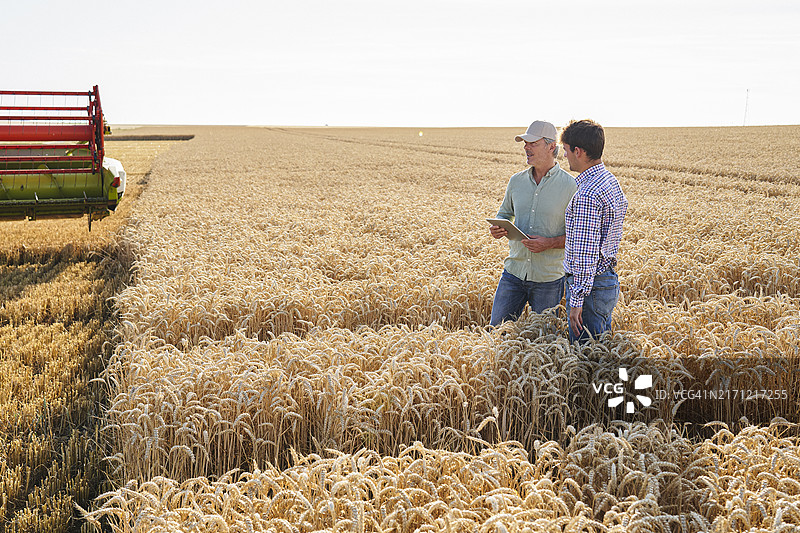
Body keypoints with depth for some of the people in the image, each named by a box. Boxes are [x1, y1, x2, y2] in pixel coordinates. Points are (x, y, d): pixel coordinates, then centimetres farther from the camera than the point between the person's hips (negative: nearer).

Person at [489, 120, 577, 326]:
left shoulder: (570, 186, -8)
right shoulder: (516, 181, 6)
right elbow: (504, 214, 19)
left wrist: (550, 243, -20)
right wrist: (498, 229, -4)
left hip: (548, 278, -4)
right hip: (514, 271, 4)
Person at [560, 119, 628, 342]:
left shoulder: (587, 194, -22)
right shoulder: (611, 181, 10)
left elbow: (586, 254, -24)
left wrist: (576, 301, -21)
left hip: (589, 286, -10)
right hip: (609, 280, 10)